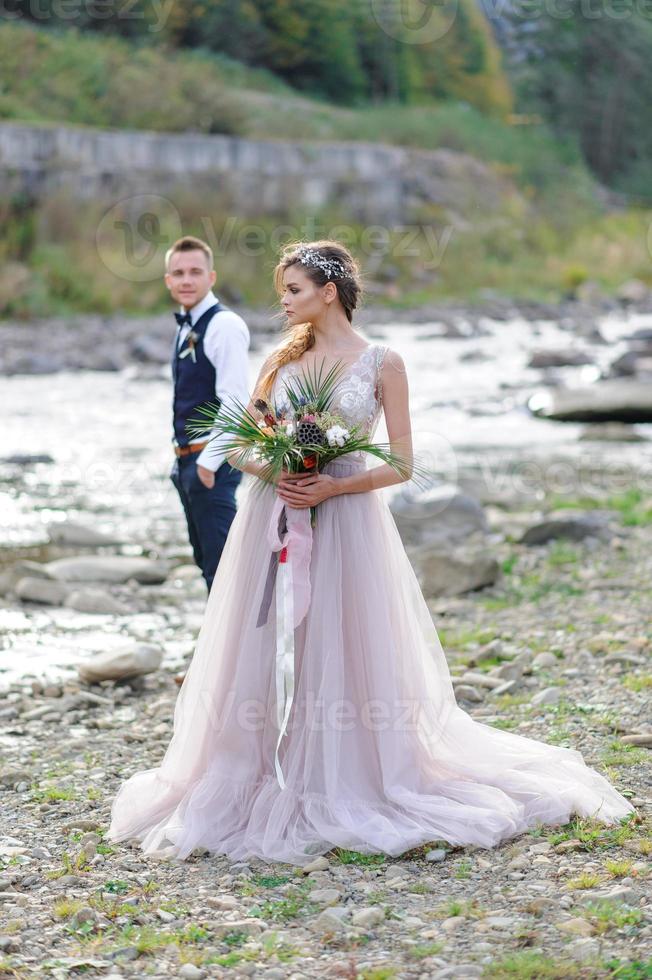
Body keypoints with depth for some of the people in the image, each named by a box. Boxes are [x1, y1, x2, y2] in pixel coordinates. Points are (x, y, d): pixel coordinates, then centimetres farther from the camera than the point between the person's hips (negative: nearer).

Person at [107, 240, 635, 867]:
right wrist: (272, 473, -10)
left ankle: (347, 787, 8)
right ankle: (272, 782, 8)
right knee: (269, 652, 1)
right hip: (273, 520, 3)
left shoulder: (382, 363, -1)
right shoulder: (282, 361, 10)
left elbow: (401, 462, -4)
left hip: (345, 525, -3)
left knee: (345, 652, -2)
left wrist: (332, 487, -16)